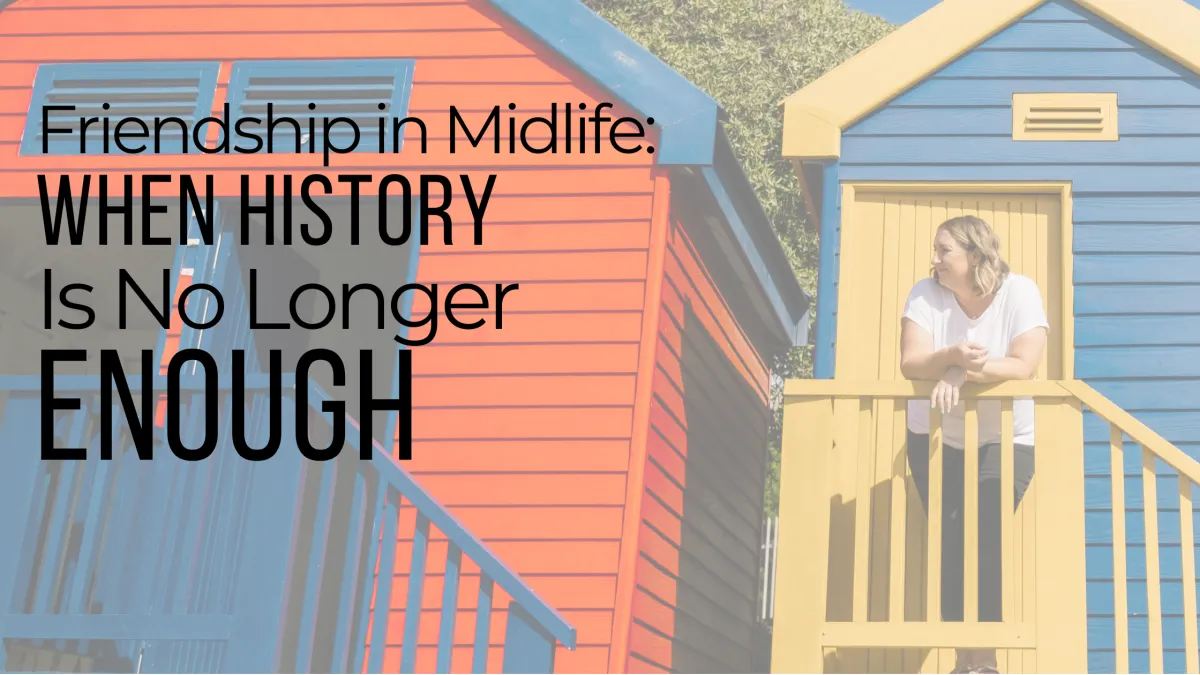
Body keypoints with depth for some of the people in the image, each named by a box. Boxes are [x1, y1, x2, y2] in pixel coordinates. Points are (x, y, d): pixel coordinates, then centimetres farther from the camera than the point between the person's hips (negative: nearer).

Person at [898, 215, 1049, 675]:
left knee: (986, 536, -17)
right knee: (950, 540, -7)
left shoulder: (1019, 292, -15)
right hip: (937, 439, 2)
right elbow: (911, 363, -19)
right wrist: (952, 357, -38)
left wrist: (963, 373, -34)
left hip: (1005, 440, -2)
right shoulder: (925, 294, -9)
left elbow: (1024, 366, -24)